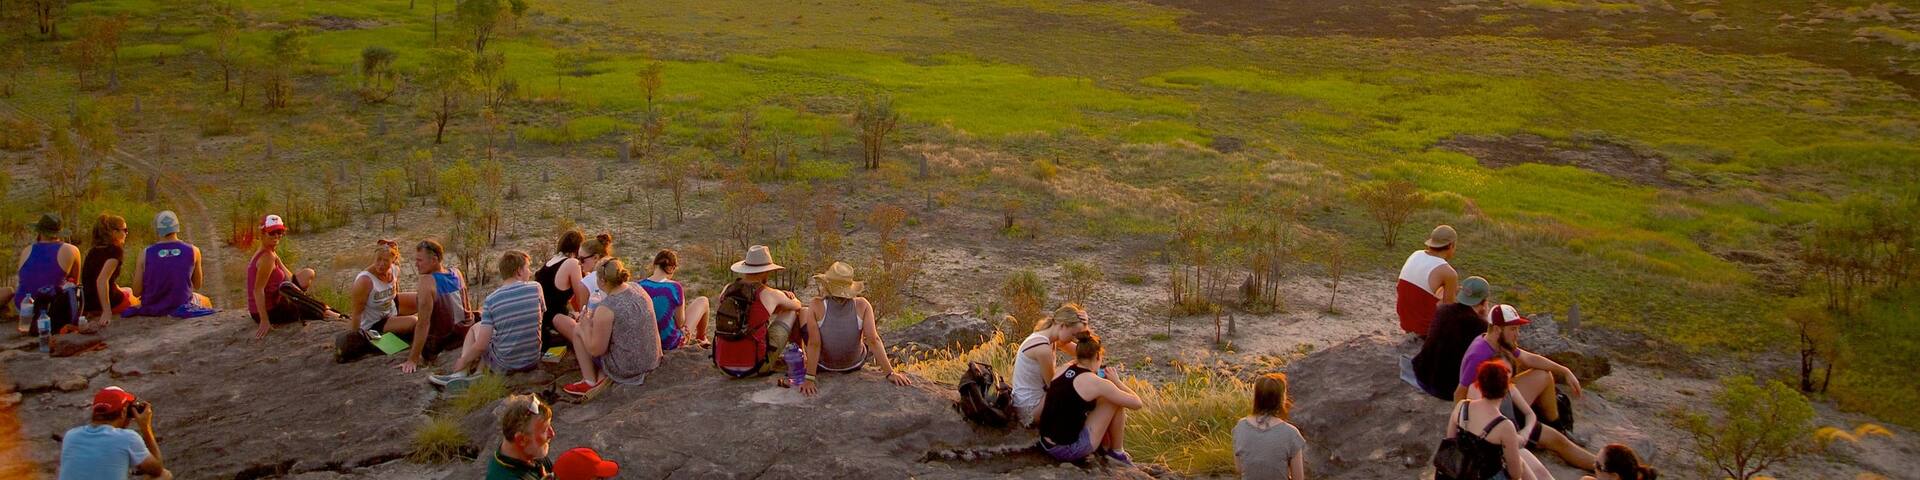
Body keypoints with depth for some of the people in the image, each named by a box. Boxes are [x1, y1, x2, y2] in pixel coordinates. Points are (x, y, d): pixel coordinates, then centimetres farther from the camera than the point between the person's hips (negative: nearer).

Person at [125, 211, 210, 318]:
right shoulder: (193, 251, -10)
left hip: (152, 308, 1)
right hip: (181, 305, -1)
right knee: (207, 302, 33)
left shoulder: (145, 254, -11)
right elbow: (197, 286, 1)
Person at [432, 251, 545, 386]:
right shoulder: (535, 288, -9)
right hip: (533, 361, 3)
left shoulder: (491, 300, -13)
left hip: (505, 366, -3)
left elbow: (481, 345, -14)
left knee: (475, 328, 22)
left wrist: (462, 362, 3)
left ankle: (460, 373, 13)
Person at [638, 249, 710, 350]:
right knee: (702, 301, 17)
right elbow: (680, 323, -14)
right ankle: (701, 338, 42)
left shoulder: (639, 286, -13)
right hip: (670, 341, -4)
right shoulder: (675, 288, -23)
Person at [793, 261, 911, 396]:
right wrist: (890, 373, -20)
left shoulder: (816, 306, -29)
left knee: (803, 312, 15)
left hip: (823, 365, -1)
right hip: (855, 366, 1)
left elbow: (814, 344, -28)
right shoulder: (862, 305, -24)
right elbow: (873, 340, -25)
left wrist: (809, 378, -23)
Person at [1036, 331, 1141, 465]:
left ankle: (1106, 446, 32)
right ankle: (1117, 452, 19)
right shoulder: (1097, 383, -13)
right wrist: (1116, 381, 10)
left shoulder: (1064, 369, 4)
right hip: (1069, 451, -7)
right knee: (1117, 402, 4)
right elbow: (1137, 403, -5)